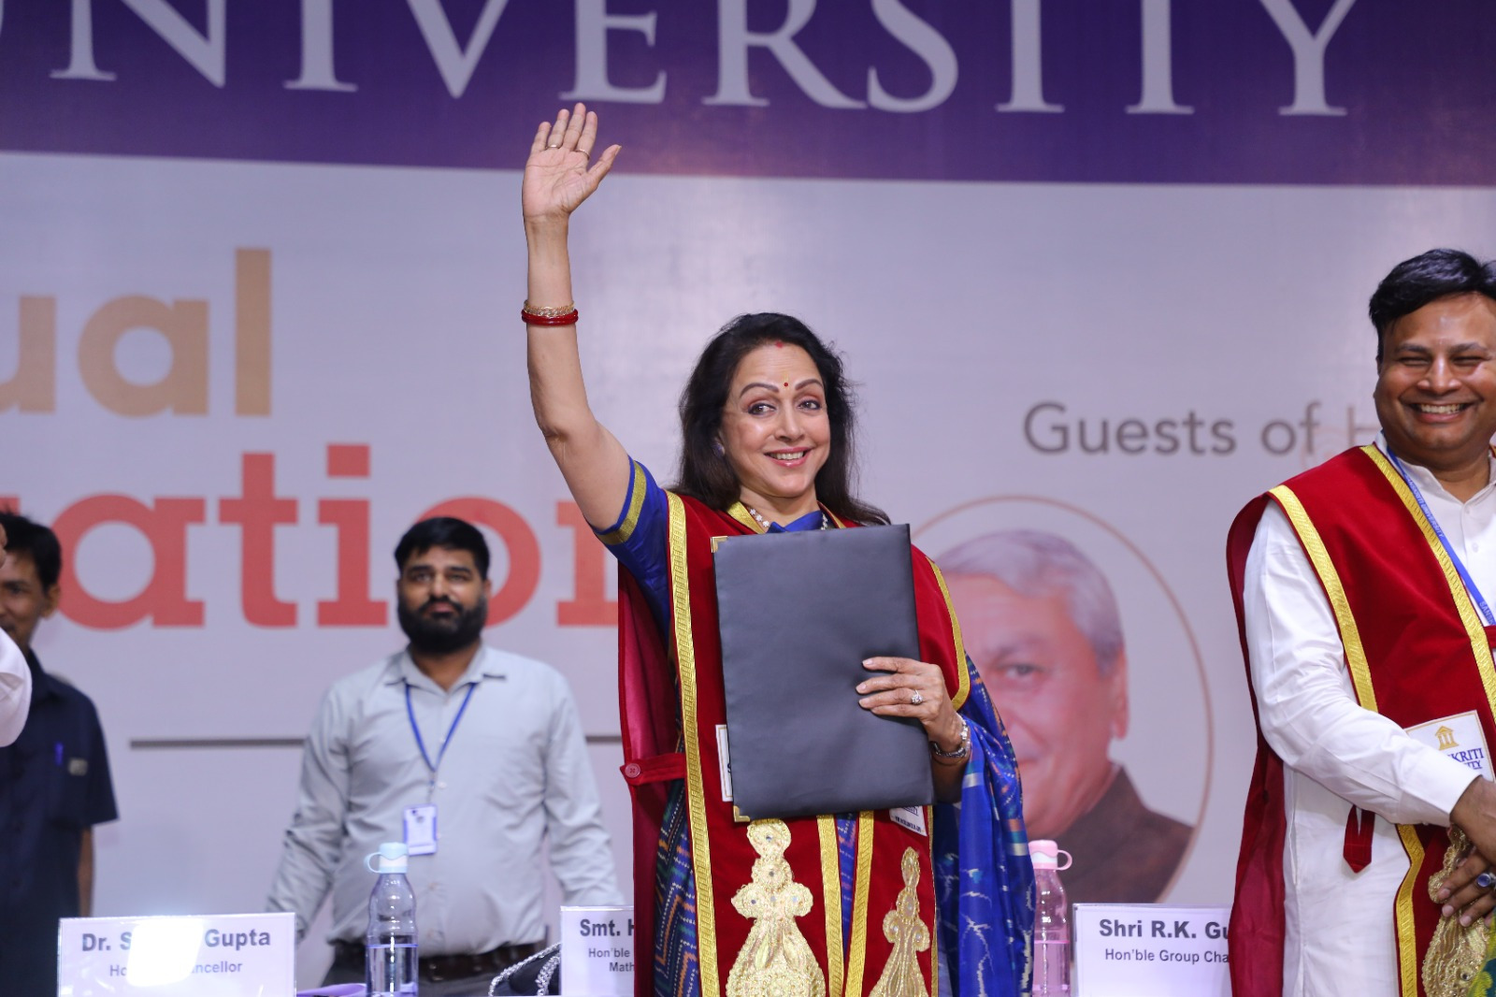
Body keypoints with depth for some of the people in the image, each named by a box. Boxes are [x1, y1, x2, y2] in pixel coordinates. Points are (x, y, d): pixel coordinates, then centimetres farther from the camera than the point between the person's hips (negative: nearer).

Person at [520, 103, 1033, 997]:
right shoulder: (684, 546, 4)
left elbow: (964, 772, 15)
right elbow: (566, 422, -10)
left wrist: (942, 726, -8)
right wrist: (548, 231, -13)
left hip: (878, 919, 3)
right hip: (738, 908, -2)